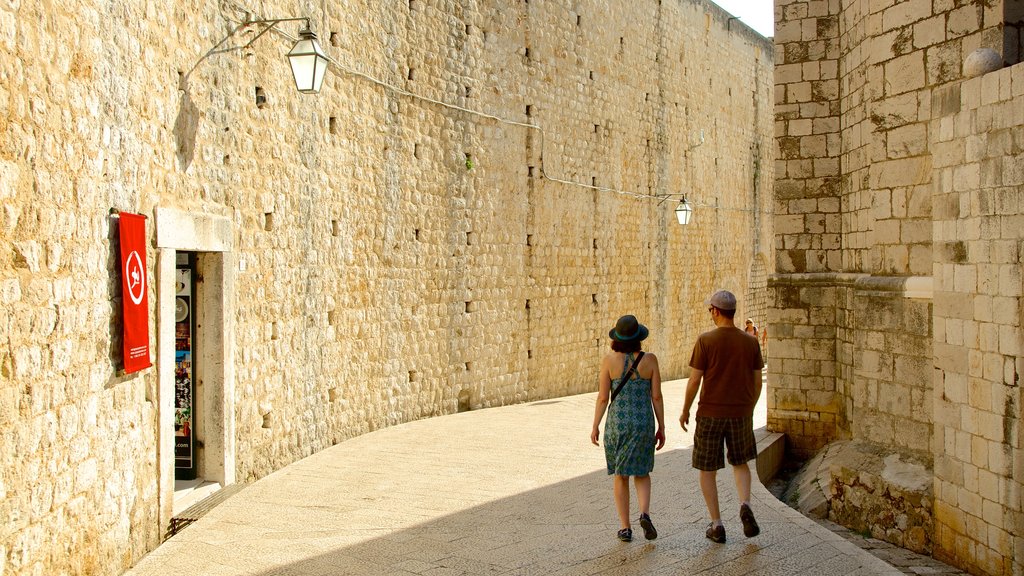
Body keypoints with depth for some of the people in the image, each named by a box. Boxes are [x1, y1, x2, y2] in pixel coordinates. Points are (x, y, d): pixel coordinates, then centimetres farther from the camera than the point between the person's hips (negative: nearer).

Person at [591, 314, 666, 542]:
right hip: (643, 423, 1)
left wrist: (595, 427, 4)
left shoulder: (609, 360, -9)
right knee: (641, 472, 18)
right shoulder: (650, 360, -6)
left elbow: (603, 397, -7)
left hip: (617, 423, 0)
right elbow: (657, 397, -4)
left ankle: (625, 528, 13)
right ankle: (645, 514, -6)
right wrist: (661, 428, 5)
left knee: (620, 475, 14)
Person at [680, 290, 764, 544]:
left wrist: (685, 411, 3)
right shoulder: (750, 342, -1)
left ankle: (716, 525, 10)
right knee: (740, 462, 23)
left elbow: (694, 380, -11)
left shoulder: (705, 341, -11)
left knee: (707, 469, 11)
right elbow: (757, 382, 4)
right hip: (740, 413, 3)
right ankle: (745, 505, -3)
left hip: (710, 414, -3)